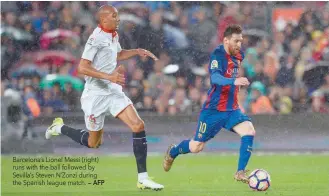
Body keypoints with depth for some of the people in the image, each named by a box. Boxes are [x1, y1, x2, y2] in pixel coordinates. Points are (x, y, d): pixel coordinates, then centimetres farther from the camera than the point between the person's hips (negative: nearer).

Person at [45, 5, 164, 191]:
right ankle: (60, 127, 34)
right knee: (93, 143, 6)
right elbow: (82, 67, -24)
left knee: (138, 125, -11)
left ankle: (143, 178, -9)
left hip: (114, 91, 7)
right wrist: (109, 76, -30)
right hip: (96, 94, -7)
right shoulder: (97, 38, -19)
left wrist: (137, 51, 15)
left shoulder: (114, 36, 7)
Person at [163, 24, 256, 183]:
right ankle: (173, 152, 39)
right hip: (214, 109, -6)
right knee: (196, 147, 5)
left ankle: (240, 173, -14)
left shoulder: (238, 55, 4)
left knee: (249, 131, -20)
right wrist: (234, 81, -52)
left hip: (231, 109, 6)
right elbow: (215, 77, -37)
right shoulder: (217, 55, -18)